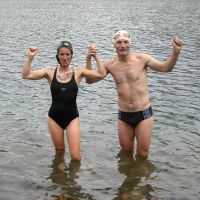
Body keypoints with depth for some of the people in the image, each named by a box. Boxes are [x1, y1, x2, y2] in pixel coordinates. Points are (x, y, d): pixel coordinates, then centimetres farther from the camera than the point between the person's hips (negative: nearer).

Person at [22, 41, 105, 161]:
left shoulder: (78, 72, -3)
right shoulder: (50, 72, -1)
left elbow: (101, 74, -10)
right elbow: (26, 75, -8)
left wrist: (96, 57, -14)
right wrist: (30, 57, -15)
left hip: (72, 117, -1)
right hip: (54, 117, 2)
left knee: (75, 155, -5)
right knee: (59, 150, 18)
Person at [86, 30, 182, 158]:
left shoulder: (142, 59, -8)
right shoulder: (110, 65, -2)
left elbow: (166, 68, -6)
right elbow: (89, 80, 4)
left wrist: (176, 52, -24)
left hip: (143, 113, -2)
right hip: (123, 115, 2)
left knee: (143, 154, 6)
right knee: (126, 151, 18)